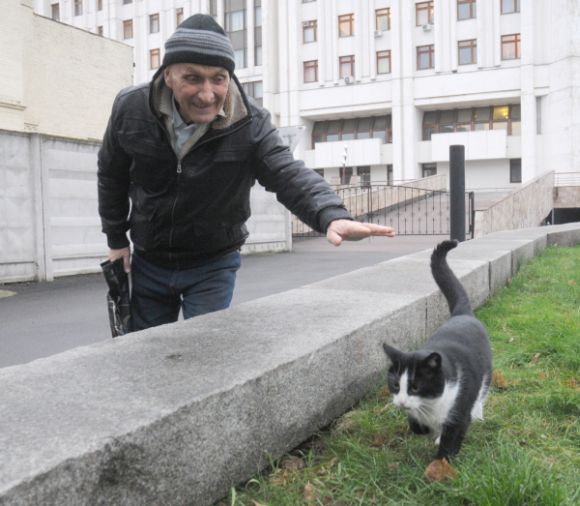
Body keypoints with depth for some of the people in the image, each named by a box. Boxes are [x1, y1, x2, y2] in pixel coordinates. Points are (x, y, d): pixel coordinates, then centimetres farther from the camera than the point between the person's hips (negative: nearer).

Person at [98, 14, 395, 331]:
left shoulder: (250, 124, -19)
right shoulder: (131, 110, -14)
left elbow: (289, 174, -30)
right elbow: (111, 175, 3)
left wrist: (332, 216, -51)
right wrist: (116, 239, 7)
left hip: (213, 266, -2)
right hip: (148, 261, 3)